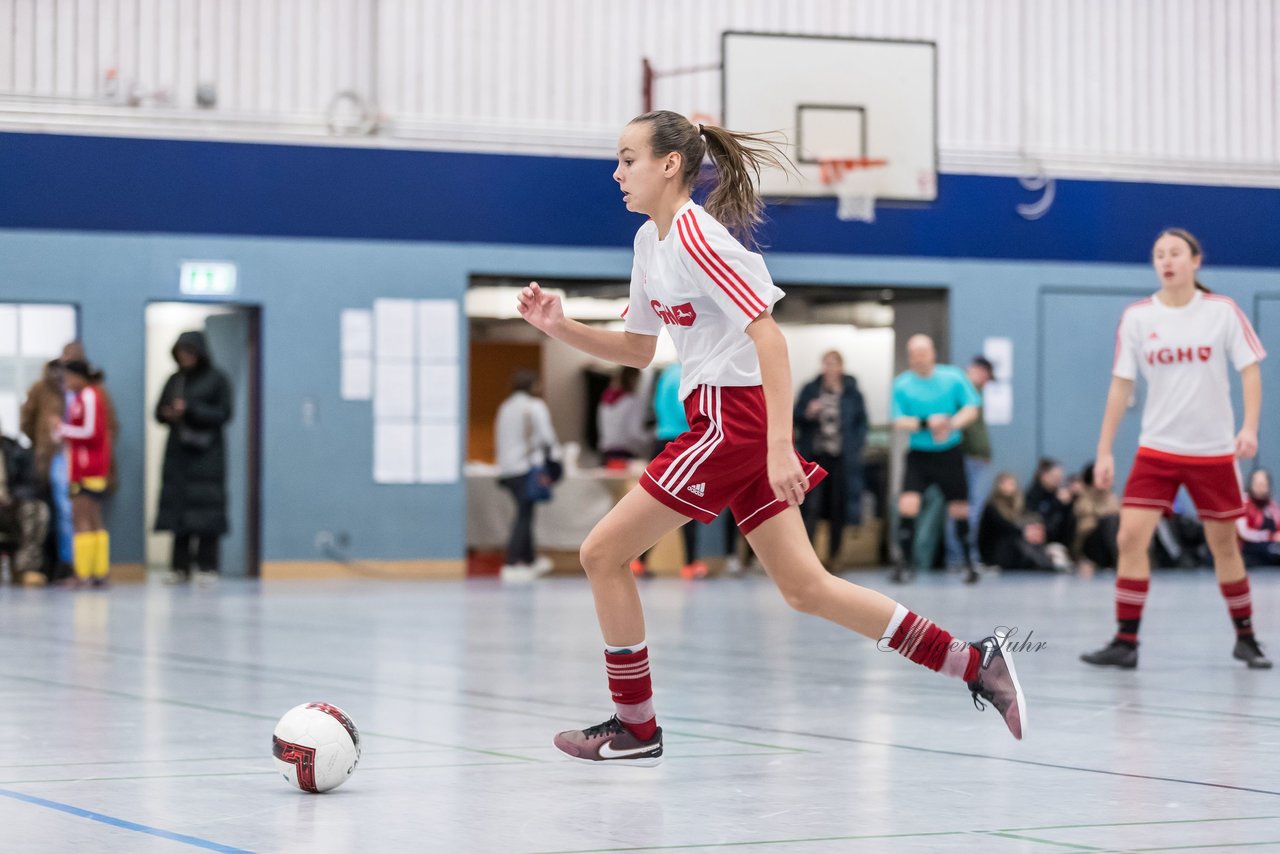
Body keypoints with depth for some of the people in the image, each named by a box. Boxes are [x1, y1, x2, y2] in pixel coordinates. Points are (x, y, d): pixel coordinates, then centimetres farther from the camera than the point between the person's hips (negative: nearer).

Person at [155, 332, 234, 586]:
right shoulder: (175, 380, 14)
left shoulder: (217, 380, 0)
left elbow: (224, 413, -7)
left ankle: (208, 567, -5)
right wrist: (168, 414, -10)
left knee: (205, 507, -8)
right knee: (178, 506, 0)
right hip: (178, 451, 4)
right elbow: (159, 411, 14)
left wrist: (190, 409, -17)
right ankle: (180, 567, 3)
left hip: (206, 453, -4)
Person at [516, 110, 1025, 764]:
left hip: (734, 421, -9)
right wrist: (560, 327, 7)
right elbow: (638, 348, 22)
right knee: (803, 587, 8)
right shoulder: (650, 240, 13)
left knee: (602, 553, -3)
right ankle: (973, 662, 10)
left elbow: (767, 335, -22)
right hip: (727, 423, 9)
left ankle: (634, 730, 8)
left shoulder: (693, 234, -15)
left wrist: (779, 446, -27)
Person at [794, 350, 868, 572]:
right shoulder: (810, 389, 4)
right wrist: (808, 414, -12)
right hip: (815, 456, -1)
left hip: (841, 459, 1)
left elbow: (861, 422, 10)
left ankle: (834, 557, 17)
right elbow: (796, 418, 8)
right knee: (811, 507, -10)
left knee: (838, 509, 6)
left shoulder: (852, 393, 3)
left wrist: (856, 446, -3)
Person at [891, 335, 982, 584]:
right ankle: (905, 563, -7)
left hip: (950, 453, 0)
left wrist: (951, 424, -22)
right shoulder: (902, 384, -3)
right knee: (907, 505, -16)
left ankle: (969, 564, 19)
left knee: (959, 509, 4)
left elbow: (971, 410, -2)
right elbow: (899, 422, -8)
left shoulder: (954, 377, -4)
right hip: (919, 454, 0)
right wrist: (926, 423, -25)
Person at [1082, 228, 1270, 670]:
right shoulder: (1137, 317, -1)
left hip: (1214, 450, -1)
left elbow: (1250, 370, -2)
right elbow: (1121, 385, 3)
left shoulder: (1223, 312, -5)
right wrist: (1104, 450, 0)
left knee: (1224, 544, 7)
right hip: (1157, 448, 1)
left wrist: (1250, 427, -17)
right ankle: (1125, 641, -7)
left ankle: (1245, 638, 23)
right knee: (1130, 537, -12)